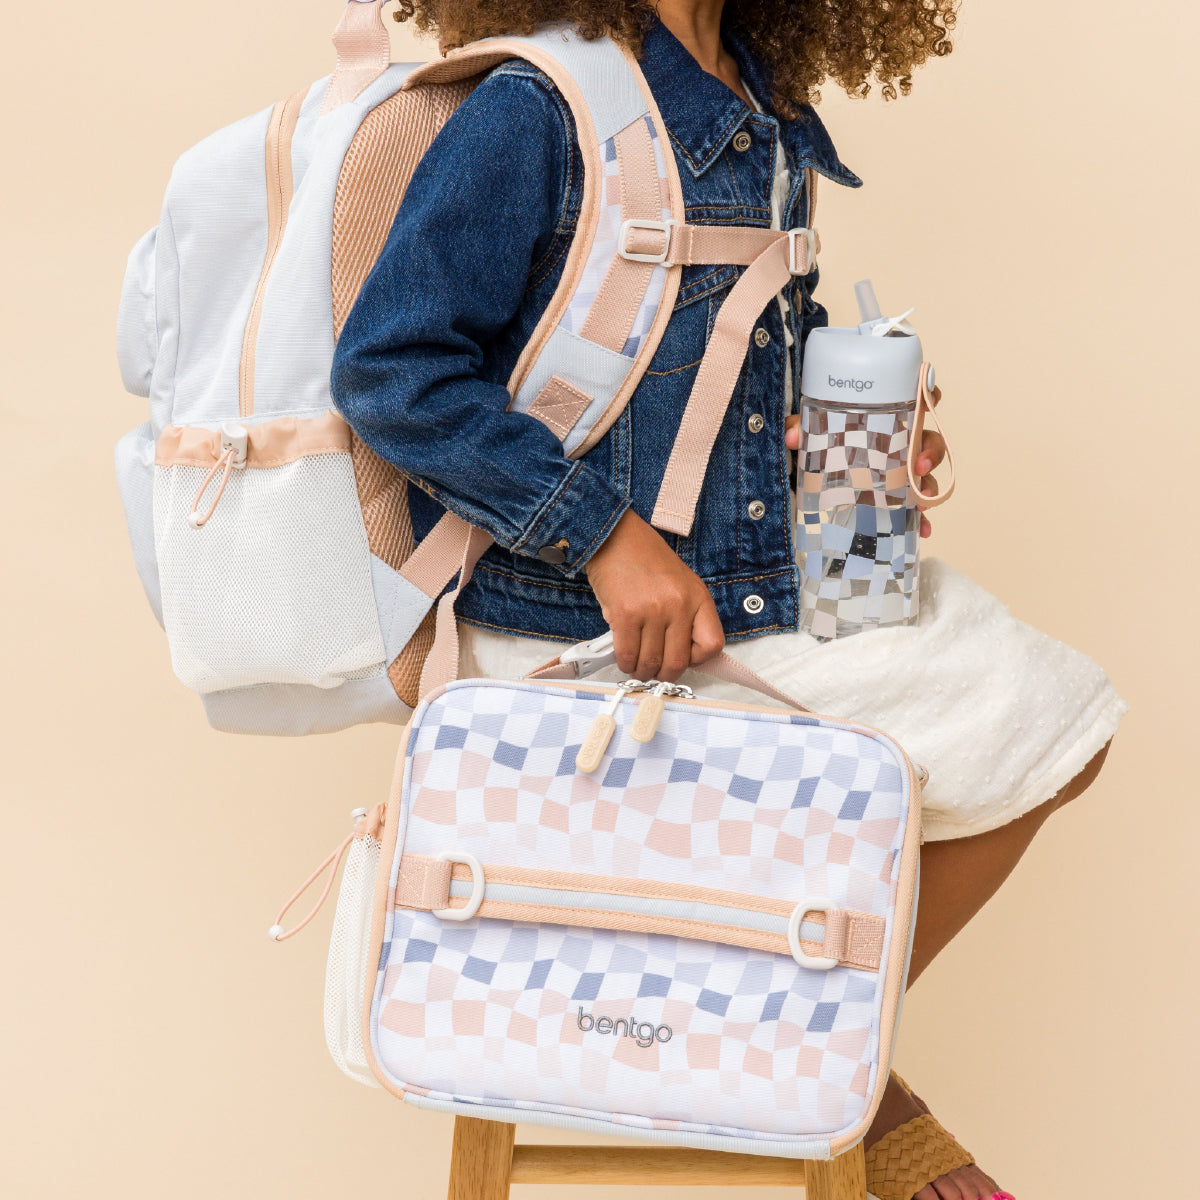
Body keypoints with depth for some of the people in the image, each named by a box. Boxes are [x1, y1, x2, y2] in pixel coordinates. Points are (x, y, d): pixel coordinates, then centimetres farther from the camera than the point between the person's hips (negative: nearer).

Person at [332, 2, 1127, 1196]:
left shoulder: (766, 119, 8)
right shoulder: (534, 109, -17)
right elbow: (385, 368, -21)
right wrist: (605, 533, -25)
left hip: (767, 568, 9)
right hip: (577, 619, -8)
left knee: (1050, 733, 10)